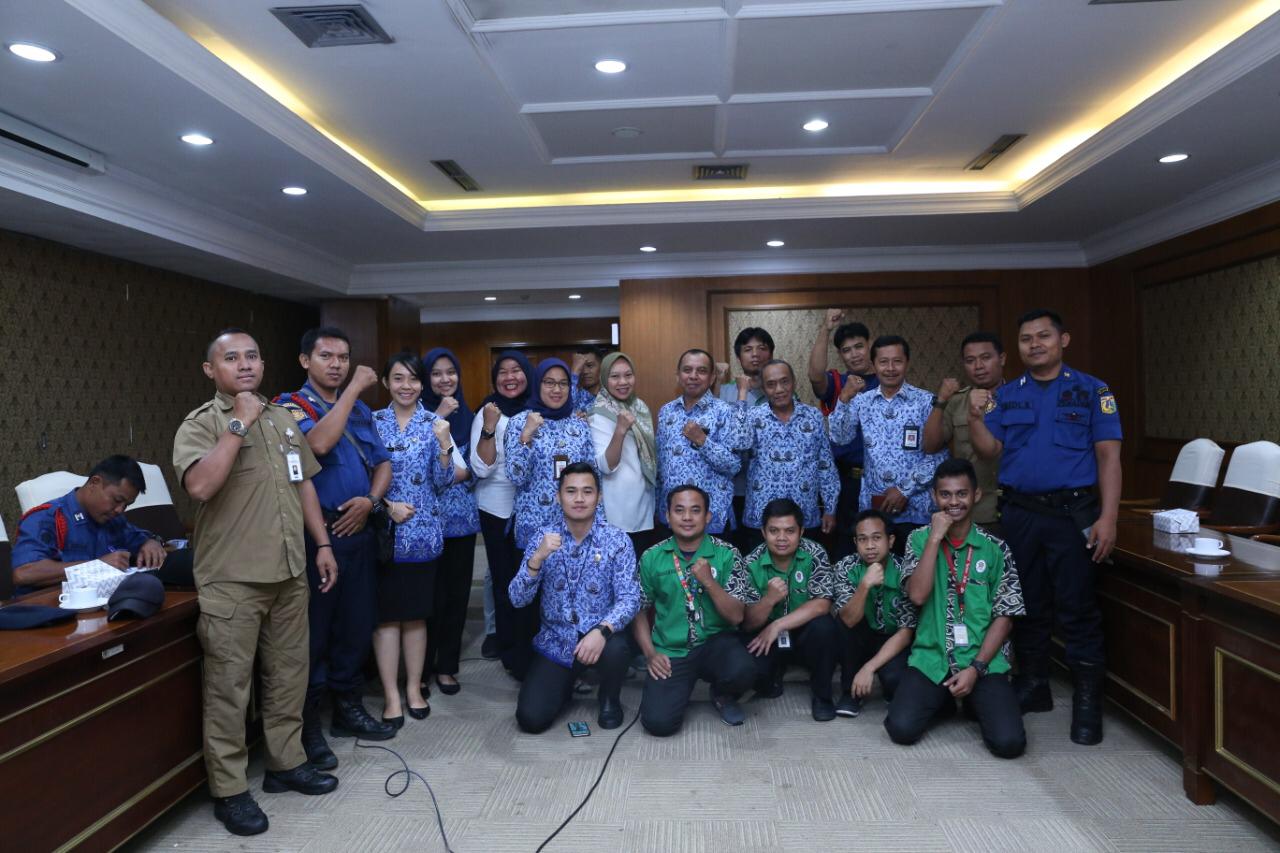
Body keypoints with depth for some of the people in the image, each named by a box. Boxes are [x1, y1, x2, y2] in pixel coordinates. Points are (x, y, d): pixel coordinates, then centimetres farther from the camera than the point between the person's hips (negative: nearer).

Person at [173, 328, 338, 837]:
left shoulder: (283, 420, 12)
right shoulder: (200, 424, -7)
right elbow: (200, 485, -26)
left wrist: (322, 544, 13)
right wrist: (239, 424, -21)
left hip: (290, 574, 6)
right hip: (232, 582, -6)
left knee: (288, 674, 15)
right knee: (229, 686, 3)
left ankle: (286, 763, 31)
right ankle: (229, 790, 17)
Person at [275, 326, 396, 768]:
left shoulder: (360, 410, 13)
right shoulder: (291, 406, -6)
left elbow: (383, 462, 13)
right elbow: (318, 443, -27)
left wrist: (371, 500, -6)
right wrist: (354, 388, -20)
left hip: (359, 531, 6)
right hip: (316, 533, -6)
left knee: (358, 624, 14)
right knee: (314, 631, 1)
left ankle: (348, 707, 29)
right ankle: (307, 724, 15)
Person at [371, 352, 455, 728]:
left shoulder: (434, 424, 2)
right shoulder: (372, 422, 3)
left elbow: (442, 482, -3)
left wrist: (443, 444, -18)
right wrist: (387, 505, -12)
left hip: (422, 531, 0)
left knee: (416, 612, 9)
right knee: (386, 613, 2)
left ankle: (414, 688, 23)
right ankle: (392, 694, 13)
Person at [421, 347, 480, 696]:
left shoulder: (466, 415, 12)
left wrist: (464, 473, -8)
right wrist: (438, 417, -17)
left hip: (462, 515, 4)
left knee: (457, 592, 7)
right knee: (430, 592, -3)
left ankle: (446, 664, 20)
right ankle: (422, 664, 14)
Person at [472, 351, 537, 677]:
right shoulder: (488, 414, -3)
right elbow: (482, 469, -12)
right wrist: (489, 428, -22)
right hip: (499, 509, -2)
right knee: (507, 578, 2)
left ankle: (533, 648, 20)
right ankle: (513, 651, 18)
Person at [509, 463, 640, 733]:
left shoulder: (617, 541, -8)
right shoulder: (543, 540, -3)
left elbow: (629, 599, -15)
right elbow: (518, 600, -10)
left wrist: (602, 630, -34)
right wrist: (538, 557, -27)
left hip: (598, 636, -1)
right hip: (555, 642, 1)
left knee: (616, 649, -35)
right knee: (531, 719, -14)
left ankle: (610, 699, 2)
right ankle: (567, 682, 22)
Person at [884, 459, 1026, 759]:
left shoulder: (995, 548, 2)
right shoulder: (919, 539, 2)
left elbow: (1004, 616, 0)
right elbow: (917, 596, -13)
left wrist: (976, 668, -10)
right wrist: (935, 536, -14)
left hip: (984, 661, 0)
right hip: (931, 659, 0)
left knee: (1009, 742, -20)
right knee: (901, 729, -19)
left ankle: (975, 703, 14)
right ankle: (943, 700, 13)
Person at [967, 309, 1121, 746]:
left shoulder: (1092, 391, 1)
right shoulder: (1005, 395, 10)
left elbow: (1108, 456, -4)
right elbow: (990, 451, 5)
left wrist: (1108, 517, -12)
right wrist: (975, 417, -13)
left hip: (1072, 513, -3)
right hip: (1018, 513, 3)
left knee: (1078, 608, -1)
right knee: (1028, 604, 13)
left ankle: (1087, 701, 11)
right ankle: (1033, 686, 27)